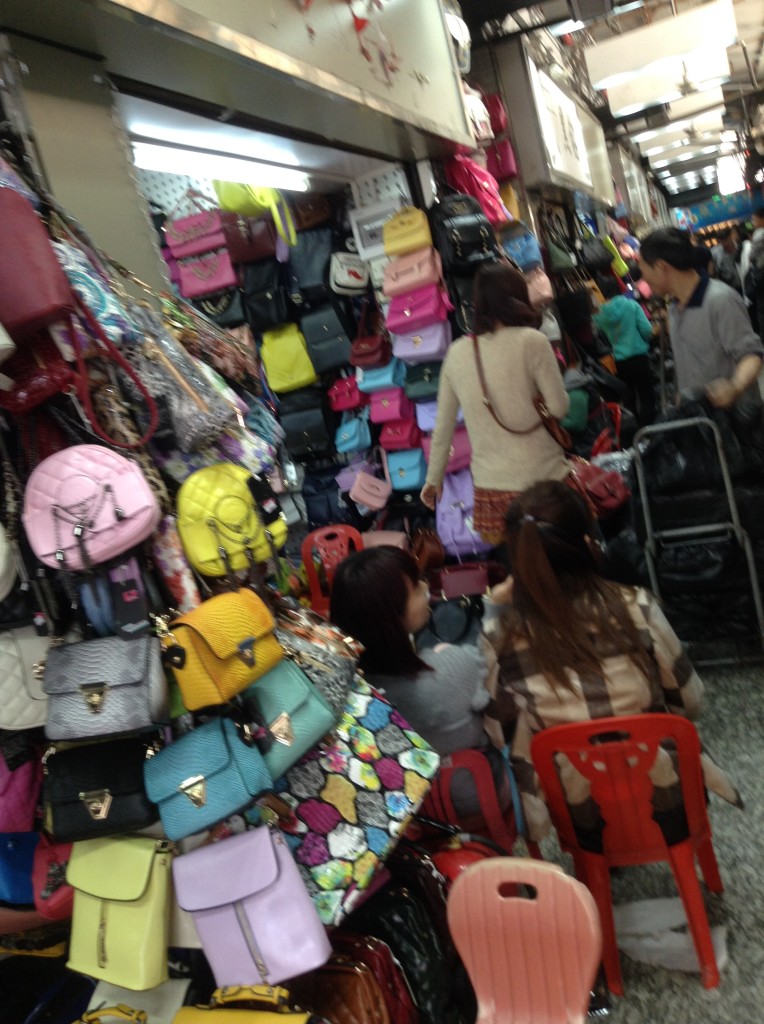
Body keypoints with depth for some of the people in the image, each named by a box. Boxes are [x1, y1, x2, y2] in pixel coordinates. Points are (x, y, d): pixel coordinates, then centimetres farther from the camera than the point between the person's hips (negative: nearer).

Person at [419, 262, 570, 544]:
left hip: (489, 491, 4)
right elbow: (559, 407, -5)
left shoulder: (457, 352, 7)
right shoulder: (531, 341, -6)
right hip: (542, 480, -4)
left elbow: (443, 425, 13)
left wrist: (433, 479, 24)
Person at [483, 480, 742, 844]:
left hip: (581, 818, 0)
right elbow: (689, 701, -8)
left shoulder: (502, 632, -22)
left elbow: (499, 716, -4)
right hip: (667, 804, 1)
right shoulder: (635, 608, -22)